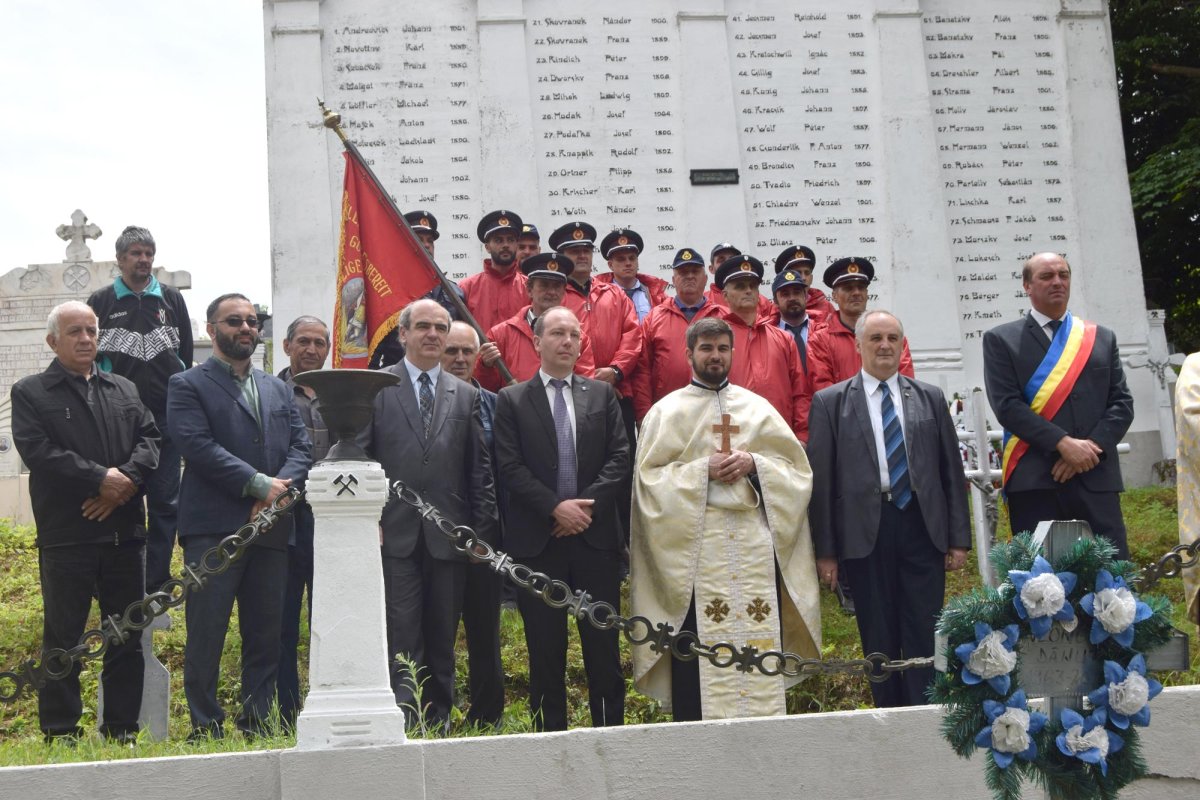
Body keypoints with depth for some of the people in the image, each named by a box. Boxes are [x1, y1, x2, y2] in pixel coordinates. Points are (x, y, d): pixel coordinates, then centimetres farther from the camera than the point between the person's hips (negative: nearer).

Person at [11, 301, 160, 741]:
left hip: (124, 530, 5)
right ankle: (60, 734, 8)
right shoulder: (30, 392, 3)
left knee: (128, 637, 7)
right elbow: (38, 450, -10)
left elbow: (150, 439, 8)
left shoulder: (125, 390, 18)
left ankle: (122, 730, 16)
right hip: (66, 535, -4)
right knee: (63, 637, 1)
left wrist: (126, 479, -12)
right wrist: (101, 479, -16)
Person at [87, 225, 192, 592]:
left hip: (166, 416, 1)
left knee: (165, 501, 2)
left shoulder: (171, 299, 10)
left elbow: (185, 355, 12)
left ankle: (157, 583, 8)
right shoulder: (101, 301, 5)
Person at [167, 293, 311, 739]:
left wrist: (279, 490, -8)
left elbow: (301, 447, 12)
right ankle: (206, 731, 3)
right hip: (213, 529, -5)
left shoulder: (278, 390, 21)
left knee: (266, 636, 6)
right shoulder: (188, 385, 3)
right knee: (206, 635, -4)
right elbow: (199, 447, -10)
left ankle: (256, 729, 13)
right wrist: (260, 485, -15)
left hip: (271, 528, 5)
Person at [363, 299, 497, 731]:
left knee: (442, 639, 9)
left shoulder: (465, 395, 12)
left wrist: (483, 531, 4)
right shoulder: (375, 388, 4)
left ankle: (438, 724, 18)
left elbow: (480, 468, 10)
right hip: (395, 534, -3)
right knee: (403, 638, -6)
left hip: (448, 537, 3)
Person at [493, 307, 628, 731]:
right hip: (537, 537, -2)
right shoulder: (512, 399, 5)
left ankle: (610, 728, 10)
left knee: (603, 641, 3)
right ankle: (551, 732, 10)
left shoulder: (602, 394, 12)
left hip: (595, 533, 2)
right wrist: (555, 508, -13)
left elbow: (619, 457, 5)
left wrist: (589, 504, -9)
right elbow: (510, 467, -4)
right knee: (546, 647, 3)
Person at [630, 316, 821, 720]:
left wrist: (754, 464, -6)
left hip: (756, 543, 3)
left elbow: (796, 467, 12)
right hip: (694, 547, -2)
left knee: (762, 641, -1)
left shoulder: (757, 407, 15)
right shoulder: (667, 411, 8)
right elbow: (649, 476, 0)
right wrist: (703, 470, -12)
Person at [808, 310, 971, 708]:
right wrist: (825, 550, -3)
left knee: (925, 634, -1)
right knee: (879, 638, 4)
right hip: (865, 531, -1)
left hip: (922, 526, 1)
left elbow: (951, 470, 11)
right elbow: (820, 479, 1)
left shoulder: (930, 397, 11)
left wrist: (958, 538, 5)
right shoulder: (830, 402, 4)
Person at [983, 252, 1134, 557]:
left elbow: (1121, 403, 10)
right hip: (1034, 482, -2)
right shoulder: (1001, 340, 7)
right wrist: (1064, 443, -14)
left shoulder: (1102, 338, 18)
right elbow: (1007, 405, -5)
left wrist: (1092, 447, -7)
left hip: (1097, 479, 3)